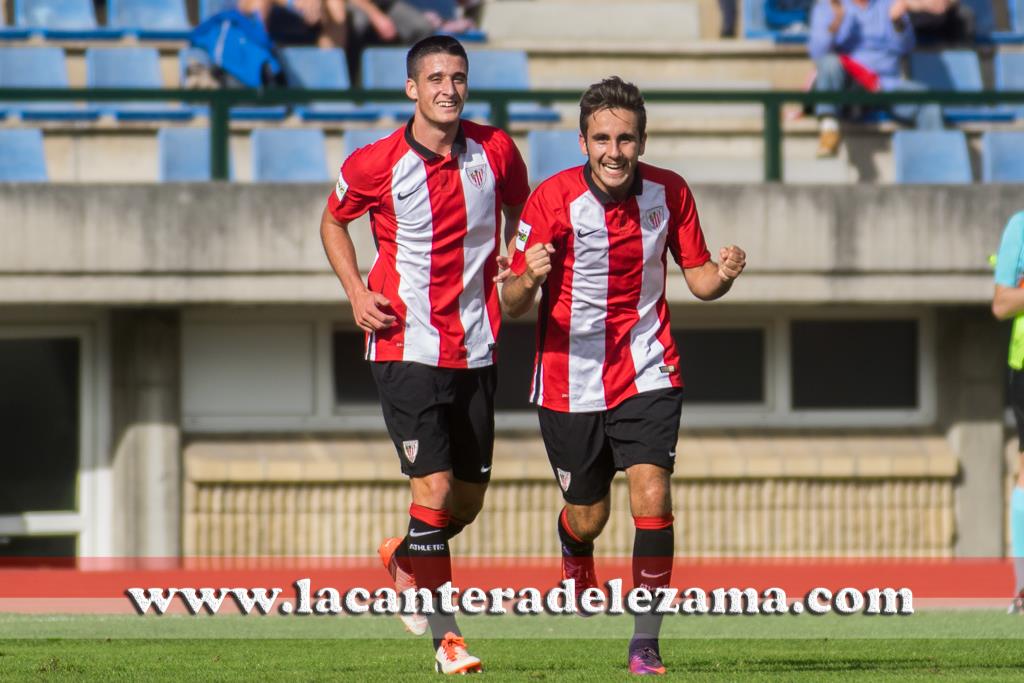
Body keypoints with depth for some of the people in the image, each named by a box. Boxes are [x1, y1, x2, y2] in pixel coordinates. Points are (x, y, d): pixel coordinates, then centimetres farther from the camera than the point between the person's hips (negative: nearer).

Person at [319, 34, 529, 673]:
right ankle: (446, 636, -5)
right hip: (406, 348, -4)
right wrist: (357, 292, -1)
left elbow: (518, 212, 20)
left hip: (476, 349, 4)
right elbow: (334, 220, 12)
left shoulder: (497, 150, 0)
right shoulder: (374, 164, -7)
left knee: (469, 499, 11)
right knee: (434, 487, -14)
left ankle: (405, 561, 42)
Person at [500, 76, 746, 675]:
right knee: (588, 516, 11)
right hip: (571, 381, -1)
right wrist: (528, 278, -36)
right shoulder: (553, 198, -14)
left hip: (647, 372, 1)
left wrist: (721, 276, -19)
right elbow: (513, 305, -13)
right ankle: (576, 561, 50)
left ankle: (646, 643, -9)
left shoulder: (669, 192, -7)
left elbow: (697, 278, 4)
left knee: (652, 496, -17)